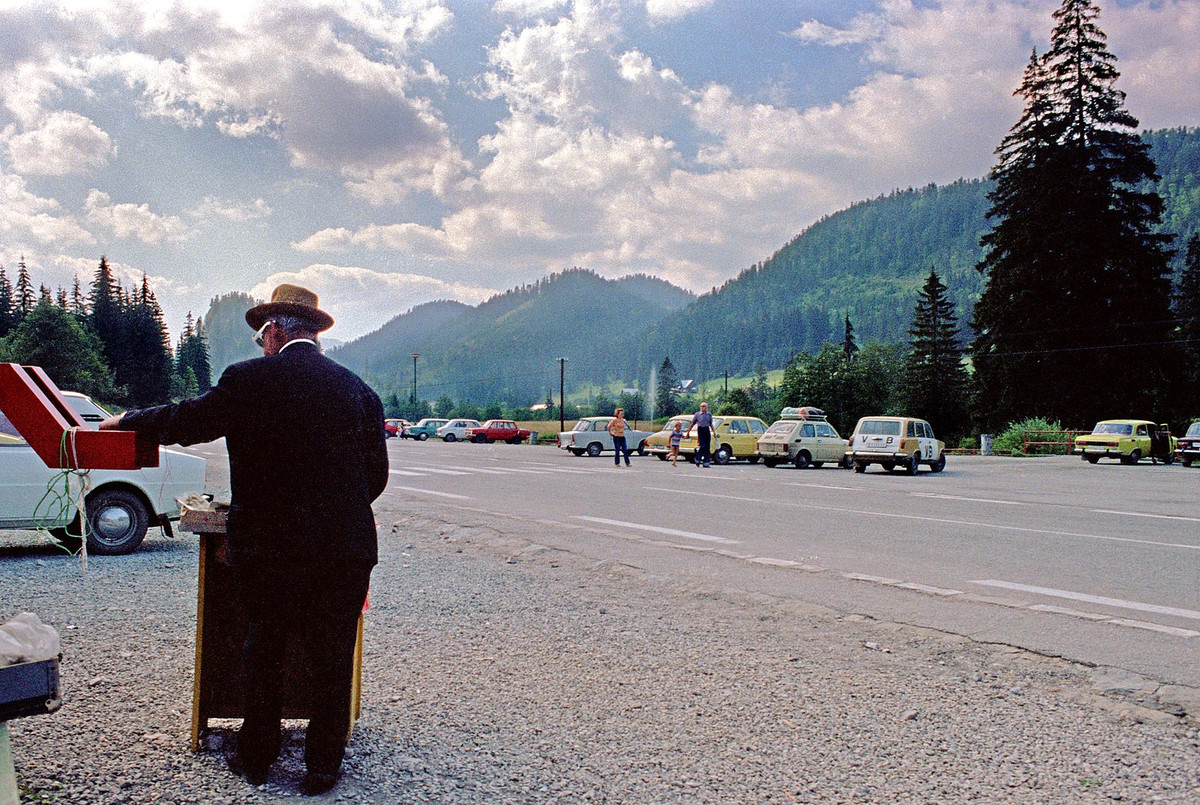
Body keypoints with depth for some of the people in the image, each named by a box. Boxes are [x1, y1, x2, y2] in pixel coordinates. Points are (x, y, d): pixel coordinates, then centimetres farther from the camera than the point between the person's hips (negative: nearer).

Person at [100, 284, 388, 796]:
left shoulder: (247, 379, -7)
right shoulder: (357, 388, 1)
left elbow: (183, 422, 6)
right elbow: (377, 475, 6)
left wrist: (125, 421, 24)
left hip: (269, 549, -1)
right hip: (346, 550, 2)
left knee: (263, 652, 17)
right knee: (332, 659, 13)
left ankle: (255, 758, 32)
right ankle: (324, 766, 23)